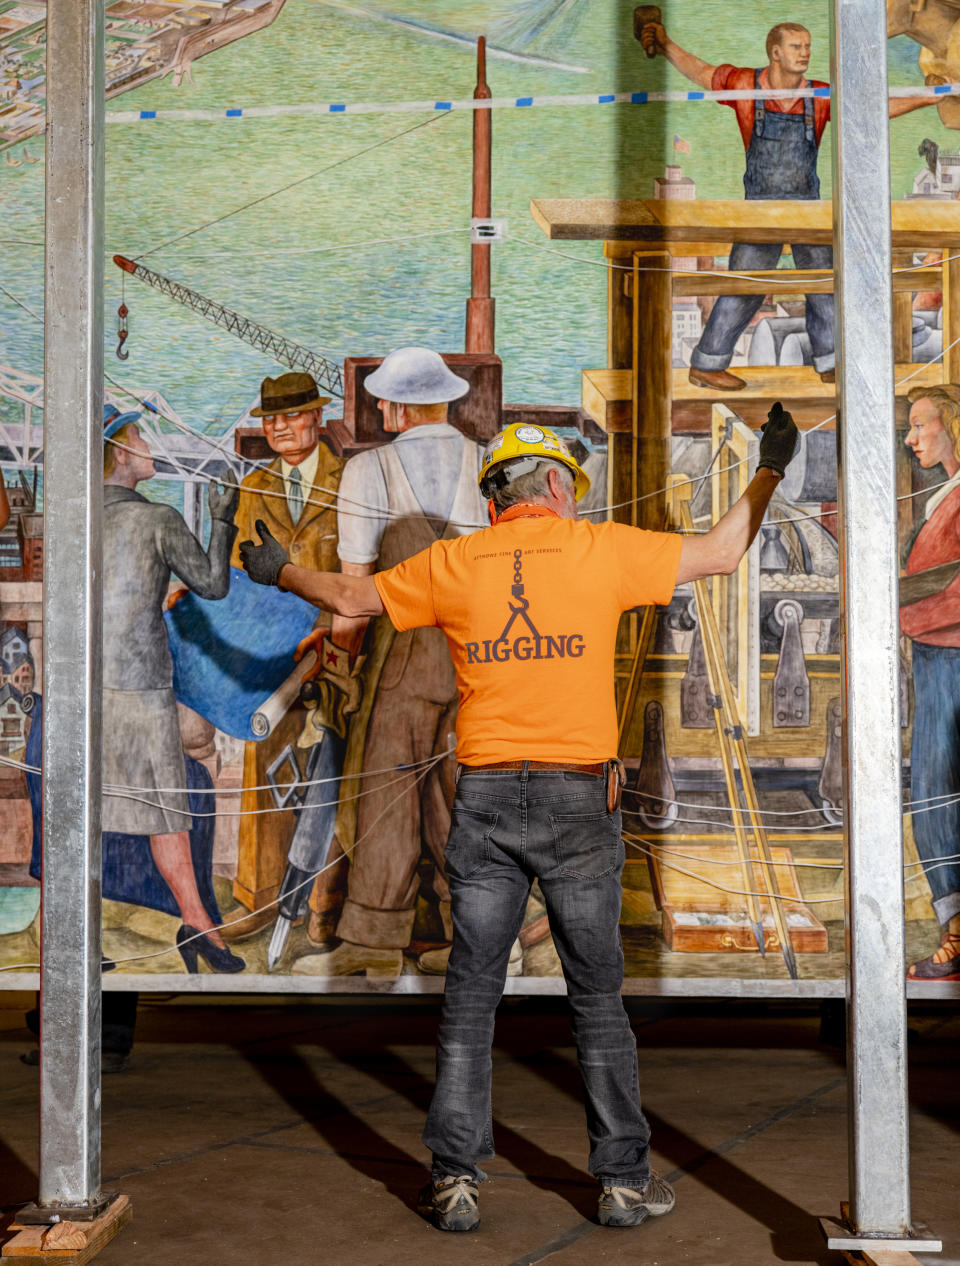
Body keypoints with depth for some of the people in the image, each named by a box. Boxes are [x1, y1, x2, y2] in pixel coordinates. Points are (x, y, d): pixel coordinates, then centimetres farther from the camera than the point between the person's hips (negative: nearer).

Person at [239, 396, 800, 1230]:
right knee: (598, 993, 7)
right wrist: (768, 473, 21)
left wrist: (280, 573, 39)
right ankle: (625, 1178, 13)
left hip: (485, 796, 2)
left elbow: (352, 597, 20)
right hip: (578, 799, -1)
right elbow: (722, 553, 7)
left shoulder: (452, 564, 6)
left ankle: (456, 1178, 7)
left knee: (471, 990, 7)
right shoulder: (603, 550, 0)